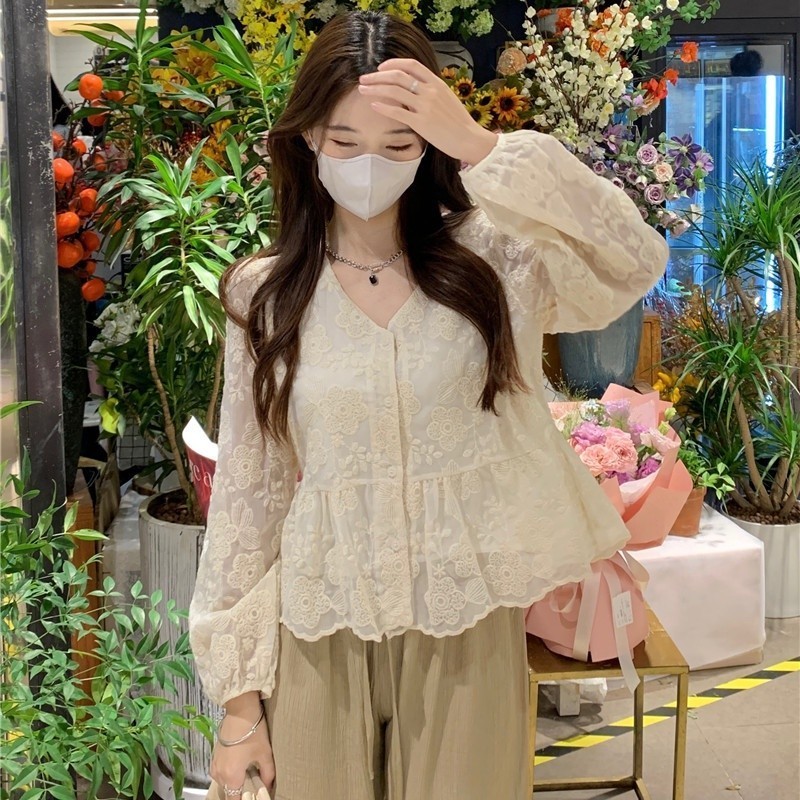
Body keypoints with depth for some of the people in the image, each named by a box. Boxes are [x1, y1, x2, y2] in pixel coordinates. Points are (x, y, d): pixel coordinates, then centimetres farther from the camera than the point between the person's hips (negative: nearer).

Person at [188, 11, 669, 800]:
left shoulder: (489, 259, -4)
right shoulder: (263, 293, -3)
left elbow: (635, 263, -23)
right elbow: (245, 489, 0)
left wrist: (478, 145, -27)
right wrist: (239, 693, 1)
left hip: (470, 625, 0)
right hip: (322, 636, 1)